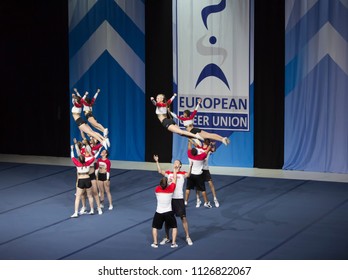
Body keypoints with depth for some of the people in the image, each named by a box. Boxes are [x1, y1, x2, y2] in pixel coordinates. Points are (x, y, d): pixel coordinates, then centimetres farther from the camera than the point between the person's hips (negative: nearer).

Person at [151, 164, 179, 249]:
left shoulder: (157, 189, -9)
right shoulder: (170, 189, -12)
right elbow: (174, 181, 4)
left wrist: (167, 181, 25)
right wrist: (175, 171, 16)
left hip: (158, 213, 1)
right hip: (168, 212, -1)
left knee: (155, 227, 20)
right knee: (174, 227, 17)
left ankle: (155, 243, 14)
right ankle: (173, 243, 9)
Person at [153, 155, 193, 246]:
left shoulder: (182, 174, 2)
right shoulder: (169, 173, 10)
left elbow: (188, 175, -19)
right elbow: (160, 171, -1)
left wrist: (190, 166, -36)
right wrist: (157, 161, -5)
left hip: (179, 199, -3)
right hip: (169, 198, 3)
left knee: (183, 218, 0)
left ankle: (187, 237, 11)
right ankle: (167, 238, 20)